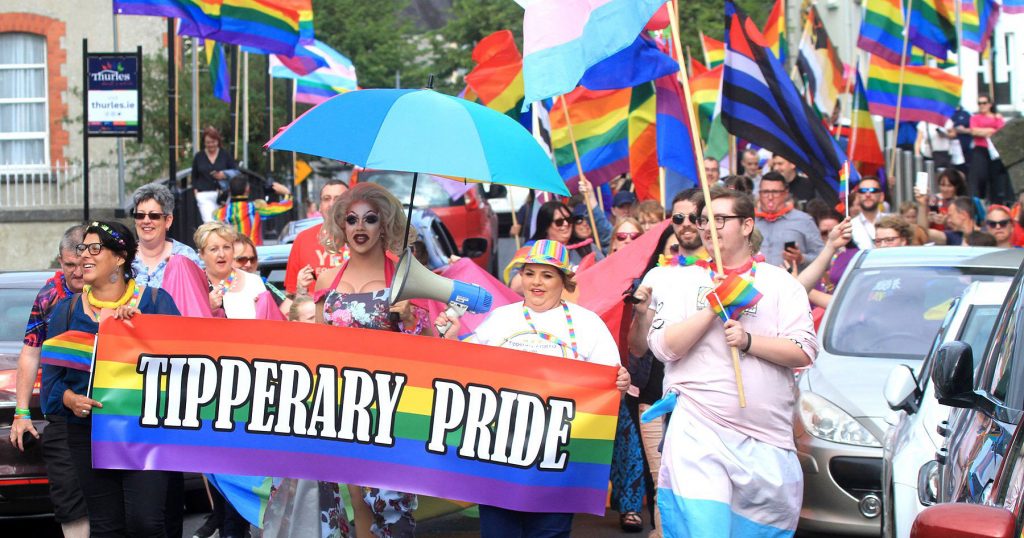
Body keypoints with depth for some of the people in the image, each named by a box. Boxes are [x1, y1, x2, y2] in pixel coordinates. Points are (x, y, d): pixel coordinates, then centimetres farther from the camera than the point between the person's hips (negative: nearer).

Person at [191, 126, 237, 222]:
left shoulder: (225, 155, 5)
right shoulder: (198, 157, 9)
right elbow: (194, 176, 18)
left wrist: (225, 175, -13)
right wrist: (195, 189, 4)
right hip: (205, 196, -1)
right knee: (209, 222, -17)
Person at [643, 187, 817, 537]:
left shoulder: (781, 283, 11)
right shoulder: (682, 281, 11)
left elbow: (805, 352, 0)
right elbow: (664, 347, -2)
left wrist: (748, 341, -12)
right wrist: (712, 307, -9)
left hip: (767, 440, 2)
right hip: (698, 432, -1)